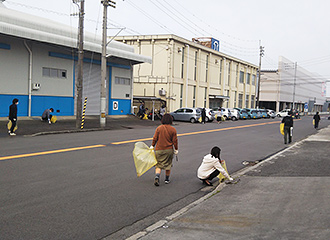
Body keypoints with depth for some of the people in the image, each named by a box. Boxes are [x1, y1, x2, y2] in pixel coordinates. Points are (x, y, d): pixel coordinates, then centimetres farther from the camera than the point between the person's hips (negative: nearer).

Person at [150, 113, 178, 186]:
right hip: (169, 150, 0)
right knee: (168, 165, 15)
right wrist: (176, 149, 7)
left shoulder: (159, 128, -4)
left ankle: (157, 176, -16)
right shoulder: (173, 129, -5)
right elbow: (175, 140, -3)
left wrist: (152, 146, 12)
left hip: (159, 149, 0)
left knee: (158, 165, 7)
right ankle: (167, 179, 22)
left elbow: (155, 138, -2)